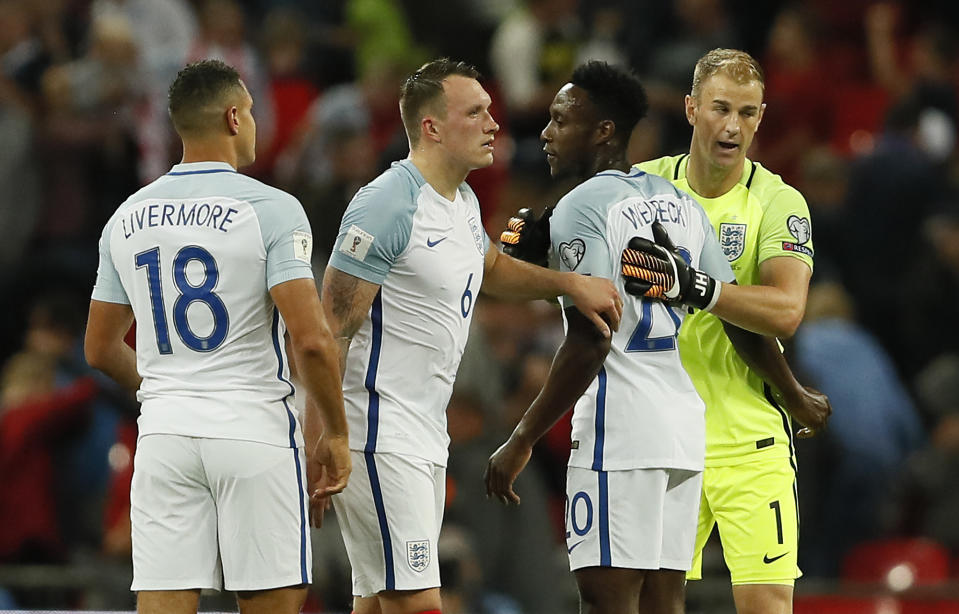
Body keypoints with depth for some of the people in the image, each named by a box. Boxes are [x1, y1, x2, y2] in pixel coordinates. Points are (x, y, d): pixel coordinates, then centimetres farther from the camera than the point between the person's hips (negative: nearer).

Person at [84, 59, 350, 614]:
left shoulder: (128, 219, 9)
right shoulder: (272, 209, -8)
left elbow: (101, 350, 17)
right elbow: (312, 340, -16)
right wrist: (335, 433, -3)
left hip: (164, 436, 4)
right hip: (256, 432, -4)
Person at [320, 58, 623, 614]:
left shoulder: (463, 202, 14)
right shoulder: (387, 205, -15)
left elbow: (490, 269, 38)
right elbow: (333, 329, -17)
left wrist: (570, 284, 21)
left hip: (426, 436, 10)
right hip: (379, 436, -10)